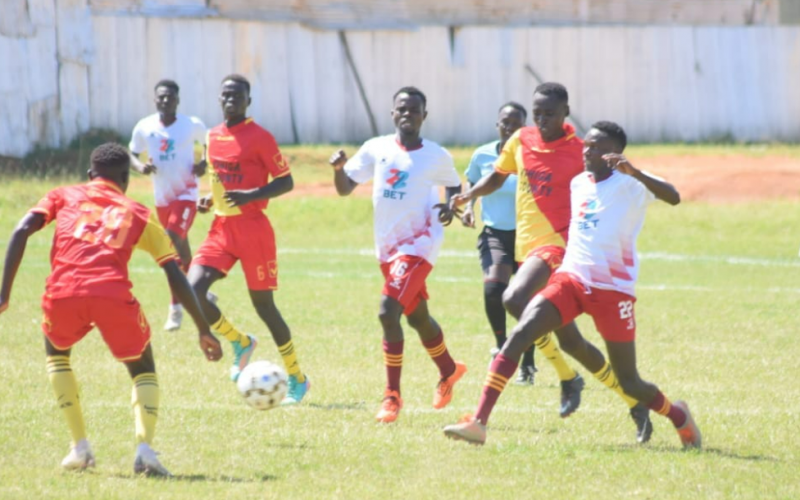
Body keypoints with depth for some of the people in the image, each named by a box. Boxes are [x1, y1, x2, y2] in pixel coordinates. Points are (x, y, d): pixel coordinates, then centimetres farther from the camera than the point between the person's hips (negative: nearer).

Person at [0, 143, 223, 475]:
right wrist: (203, 330, 24)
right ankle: (145, 448, -3)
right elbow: (176, 276, 20)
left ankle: (80, 448, 21)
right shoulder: (139, 214, 26)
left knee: (56, 350, 33)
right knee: (142, 367, 23)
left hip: (63, 294, 1)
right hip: (114, 295, -1)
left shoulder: (63, 196, 26)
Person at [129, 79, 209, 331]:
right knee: (181, 249, 17)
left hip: (186, 195, -4)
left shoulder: (192, 125, -8)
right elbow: (132, 154, 8)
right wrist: (140, 166, -14)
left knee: (172, 244, -21)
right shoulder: (144, 127, -3)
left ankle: (176, 306, -18)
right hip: (162, 198, 4)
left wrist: (205, 163, -9)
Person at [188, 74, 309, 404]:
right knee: (193, 291, -13)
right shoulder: (213, 137, 11)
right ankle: (241, 343, 13)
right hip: (222, 228, 6)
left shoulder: (259, 137, -9)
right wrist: (209, 201, 6)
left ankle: (297, 379, 16)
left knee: (263, 304, 0)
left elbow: (285, 181, -9)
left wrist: (250, 196, -23)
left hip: (253, 229, -6)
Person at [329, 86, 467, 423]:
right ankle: (449, 371, 45)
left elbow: (454, 185, 14)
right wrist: (338, 168, -18)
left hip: (419, 245, -5)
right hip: (387, 247, 5)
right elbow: (345, 188, 3)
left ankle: (392, 395, -13)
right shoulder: (376, 149, 2)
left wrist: (450, 206, -7)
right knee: (418, 318, 19)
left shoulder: (437, 156, -4)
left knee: (388, 312, -21)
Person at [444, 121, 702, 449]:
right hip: (571, 278, 5)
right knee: (518, 335, -19)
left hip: (613, 289, -5)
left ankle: (678, 416, 35)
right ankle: (479, 423, -24)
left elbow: (673, 197, -26)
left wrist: (634, 173, -40)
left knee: (629, 382, 3)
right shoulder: (578, 184, 12)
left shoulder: (629, 184, -7)